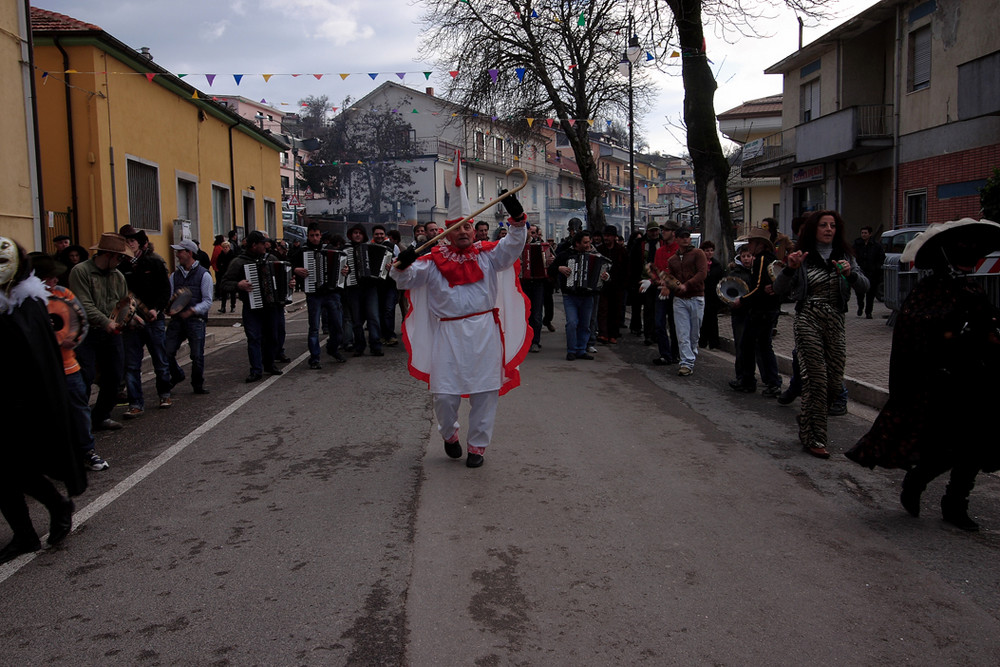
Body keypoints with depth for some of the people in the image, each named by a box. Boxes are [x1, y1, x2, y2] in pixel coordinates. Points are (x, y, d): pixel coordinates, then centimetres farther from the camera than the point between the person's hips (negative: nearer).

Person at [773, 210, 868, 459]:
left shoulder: (845, 256, 10)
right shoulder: (803, 256, 1)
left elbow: (864, 286, -1)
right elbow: (779, 289, -8)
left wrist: (849, 273, -20)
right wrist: (790, 268, -26)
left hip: (835, 322, 4)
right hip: (808, 320, -4)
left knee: (835, 380, 4)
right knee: (817, 378, -9)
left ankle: (808, 426, 27)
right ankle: (813, 438, -2)